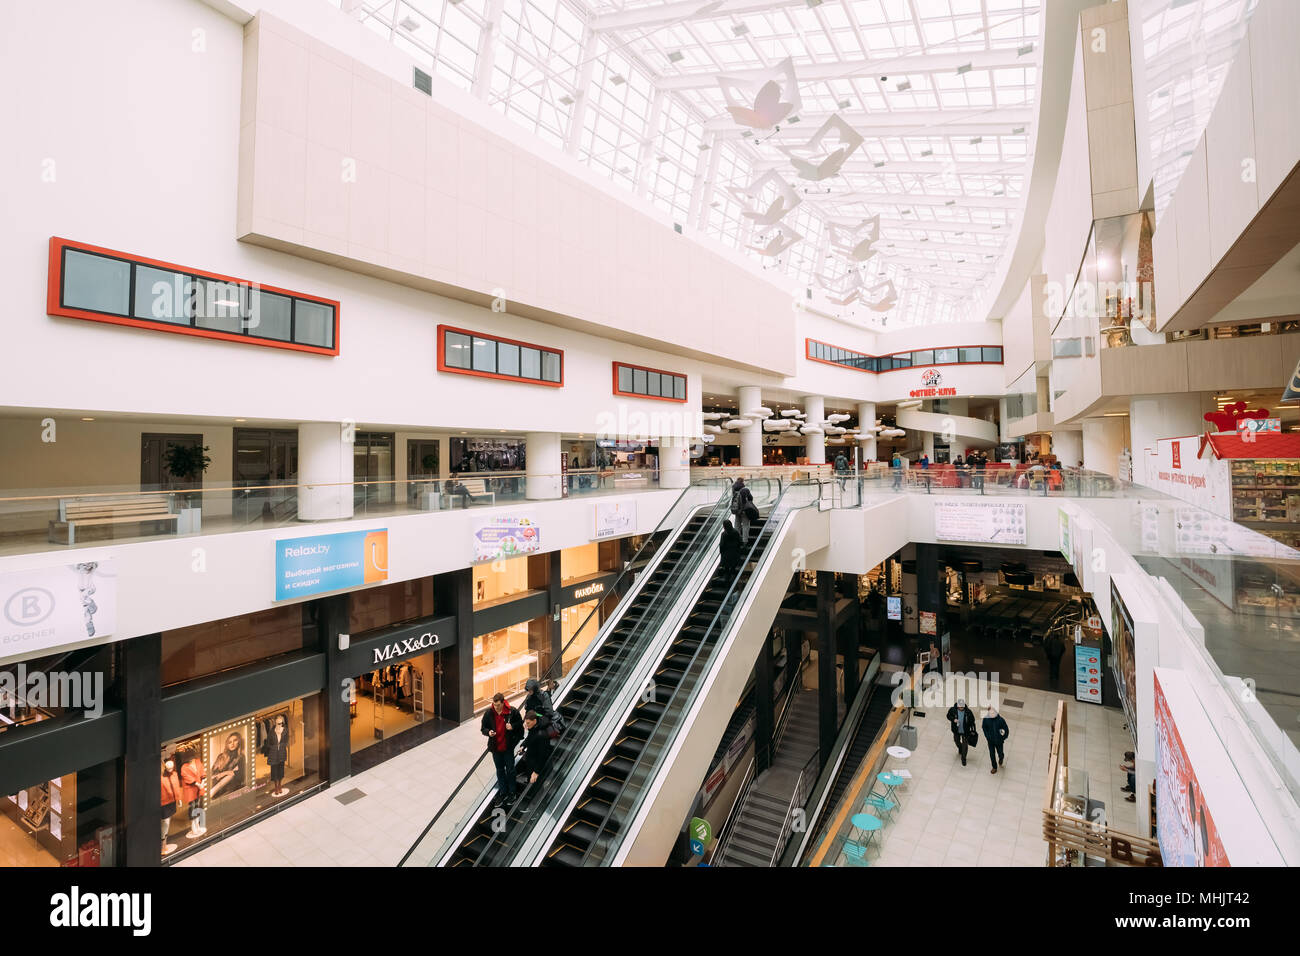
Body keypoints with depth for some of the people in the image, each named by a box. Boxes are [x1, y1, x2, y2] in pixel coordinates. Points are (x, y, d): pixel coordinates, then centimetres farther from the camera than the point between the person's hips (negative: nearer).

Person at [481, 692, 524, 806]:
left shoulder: (512, 712, -17)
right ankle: (502, 793, 33)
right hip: (495, 747, 2)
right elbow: (483, 728, 0)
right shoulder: (488, 713, -12)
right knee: (500, 771, 17)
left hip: (508, 747, -2)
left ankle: (511, 793, 30)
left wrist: (513, 726, -22)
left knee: (510, 770, 11)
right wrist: (488, 732, -21)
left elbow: (520, 724, -2)